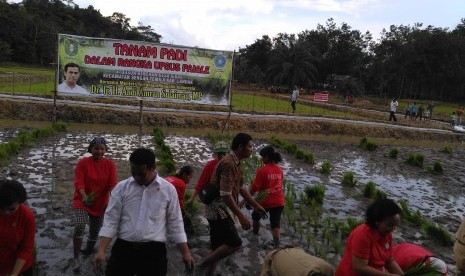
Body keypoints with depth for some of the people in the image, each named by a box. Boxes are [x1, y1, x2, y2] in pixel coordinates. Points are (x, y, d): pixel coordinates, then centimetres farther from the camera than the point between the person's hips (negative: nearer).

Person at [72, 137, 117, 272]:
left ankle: (88, 250, 44)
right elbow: (78, 182, -19)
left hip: (100, 203, 3)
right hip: (82, 201, -2)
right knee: (79, 226, -24)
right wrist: (84, 196, -38)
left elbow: (112, 184, -13)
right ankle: (76, 258, -10)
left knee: (95, 231, 14)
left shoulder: (110, 165, -5)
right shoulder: (83, 163, -10)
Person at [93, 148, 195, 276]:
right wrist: (101, 251, -8)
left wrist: (186, 253, 4)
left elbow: (175, 223, 5)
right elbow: (111, 220, 1)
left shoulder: (168, 189, 0)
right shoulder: (121, 188, 1)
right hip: (123, 249, 1)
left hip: (154, 251, 0)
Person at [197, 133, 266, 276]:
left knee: (217, 246, 13)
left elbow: (241, 188, 21)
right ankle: (204, 265, 2)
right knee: (235, 243, -11)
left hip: (221, 210, 10)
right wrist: (241, 216, -24)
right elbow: (225, 194, -26)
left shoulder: (236, 163, 12)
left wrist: (256, 205, 22)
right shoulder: (228, 163, -20)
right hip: (218, 210, -10)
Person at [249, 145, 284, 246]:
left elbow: (254, 187, -15)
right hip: (278, 201, 4)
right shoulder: (279, 169, 2)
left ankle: (255, 234, 45)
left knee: (256, 216, 24)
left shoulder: (262, 170, -16)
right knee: (276, 223, 2)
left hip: (265, 201, -3)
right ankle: (277, 245, -10)